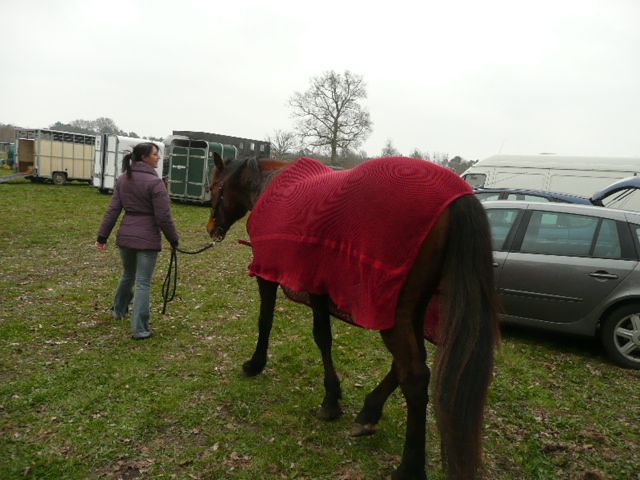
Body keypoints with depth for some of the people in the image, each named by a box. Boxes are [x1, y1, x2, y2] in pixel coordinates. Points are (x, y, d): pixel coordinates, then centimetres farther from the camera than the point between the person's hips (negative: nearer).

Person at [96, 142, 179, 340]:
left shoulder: (122, 179, 6)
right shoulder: (155, 182, -15)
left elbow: (113, 210, 6)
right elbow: (164, 217, -15)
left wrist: (102, 235, 10)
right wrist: (174, 239, -5)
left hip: (125, 236, 7)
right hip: (147, 238, -6)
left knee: (127, 275, 27)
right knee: (143, 283, 0)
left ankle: (119, 310, 48)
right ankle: (140, 329, 4)